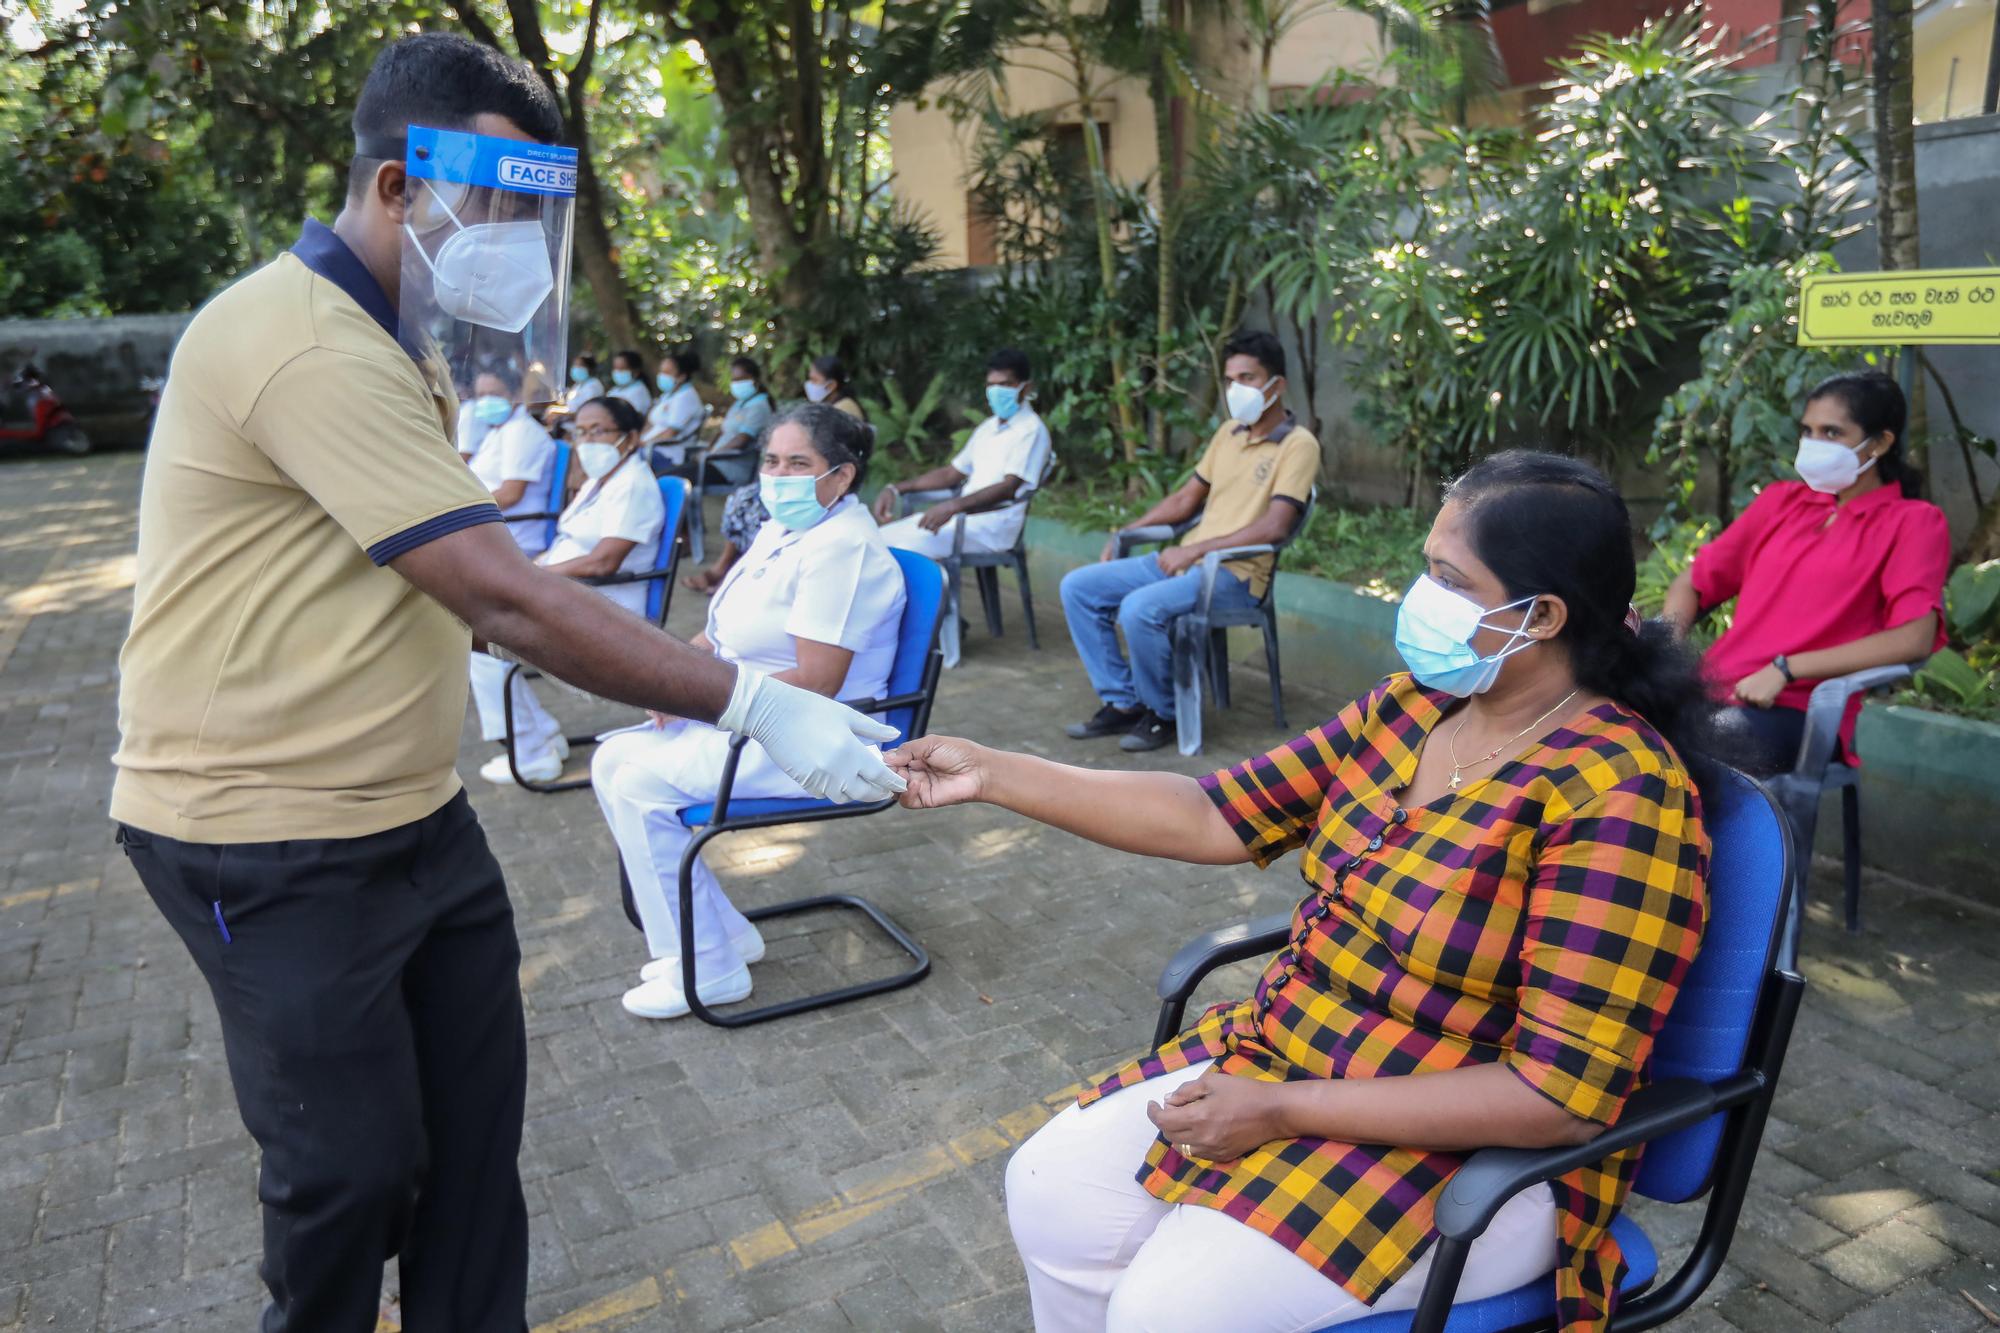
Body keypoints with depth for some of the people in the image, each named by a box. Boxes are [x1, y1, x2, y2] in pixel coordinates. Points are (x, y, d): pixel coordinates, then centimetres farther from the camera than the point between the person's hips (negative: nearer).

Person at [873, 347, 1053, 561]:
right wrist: (896, 488, 14)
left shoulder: (1031, 430, -6)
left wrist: (953, 506, -33)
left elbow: (1008, 488, -19)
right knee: (882, 540, -6)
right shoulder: (987, 428, 21)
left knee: (913, 542, -30)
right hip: (963, 517, 9)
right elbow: (950, 474, 26)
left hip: (994, 525, -8)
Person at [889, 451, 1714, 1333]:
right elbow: (1218, 817, 1)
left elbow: (1564, 1096, -24)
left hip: (1475, 1155, -7)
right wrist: (994, 774, -3)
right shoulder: (1414, 704, -1)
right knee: (1055, 1193, 0)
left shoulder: (1617, 792, -23)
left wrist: (1283, 1111, -24)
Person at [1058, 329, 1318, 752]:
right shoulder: (1229, 431, 15)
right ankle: (1123, 702, 1)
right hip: (1187, 559, 8)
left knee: (1140, 607, -34)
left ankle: (1163, 714, -9)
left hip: (1235, 575, -8)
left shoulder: (1298, 444, -9)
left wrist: (1195, 550, -19)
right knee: (1078, 587, -4)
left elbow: (1274, 527, -19)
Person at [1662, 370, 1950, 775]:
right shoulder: (1780, 500, 22)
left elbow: (1914, 638, -9)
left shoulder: (1914, 522, 7)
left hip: (1799, 713, -4)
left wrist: (1785, 669, -14)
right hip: (1711, 690, 5)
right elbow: (1693, 583, 22)